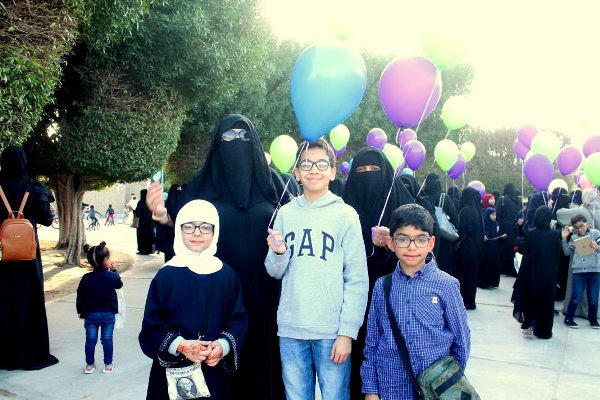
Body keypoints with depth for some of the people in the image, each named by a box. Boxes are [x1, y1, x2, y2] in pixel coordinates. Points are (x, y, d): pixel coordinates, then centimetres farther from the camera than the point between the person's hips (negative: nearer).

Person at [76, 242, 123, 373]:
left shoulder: (86, 278, -8)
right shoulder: (112, 276, -10)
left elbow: (80, 297, -2)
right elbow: (119, 284, 12)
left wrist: (81, 311, 12)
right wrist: (114, 270, 18)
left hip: (91, 314, 1)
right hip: (108, 313, -1)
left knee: (90, 340, 11)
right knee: (107, 339, 8)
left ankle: (90, 365, 20)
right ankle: (108, 365, 15)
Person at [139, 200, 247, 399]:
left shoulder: (227, 275, 2)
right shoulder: (166, 275, -3)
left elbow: (238, 319, 1)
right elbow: (151, 326, -3)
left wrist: (223, 345, -16)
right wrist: (180, 346, -16)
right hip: (173, 371, -1)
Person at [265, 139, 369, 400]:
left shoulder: (345, 215, -2)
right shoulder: (285, 214, 7)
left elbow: (357, 280, -4)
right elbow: (275, 273, 10)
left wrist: (347, 332, -10)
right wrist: (278, 253, -11)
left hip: (332, 332, -3)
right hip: (290, 329, 3)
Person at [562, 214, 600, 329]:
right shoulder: (573, 237, 8)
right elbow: (567, 252, 8)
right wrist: (564, 239, -1)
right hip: (578, 271, 1)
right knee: (576, 297, 1)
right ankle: (568, 319, 13)